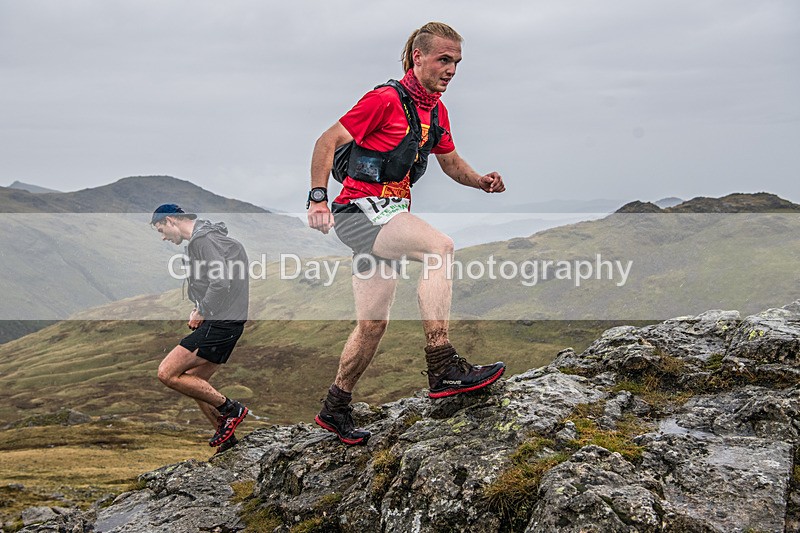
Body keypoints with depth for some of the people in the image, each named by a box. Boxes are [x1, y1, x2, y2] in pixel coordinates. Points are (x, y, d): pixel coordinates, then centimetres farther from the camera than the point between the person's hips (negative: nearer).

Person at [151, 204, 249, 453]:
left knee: (167, 373, -12)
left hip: (220, 323, -11)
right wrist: (200, 311, 12)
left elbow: (221, 282, -24)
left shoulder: (202, 239, -13)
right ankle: (228, 442, 17)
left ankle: (230, 409, -6)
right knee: (195, 382, 15)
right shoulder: (206, 236, 20)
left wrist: (201, 312, -11)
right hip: (223, 322, 11)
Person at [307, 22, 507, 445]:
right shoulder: (385, 99, -11)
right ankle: (442, 369, -33)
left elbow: (451, 162, 23)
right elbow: (327, 142, -11)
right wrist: (318, 198, -20)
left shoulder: (437, 111, 13)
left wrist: (482, 182, 2)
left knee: (373, 325, 9)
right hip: (359, 211, -9)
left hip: (389, 216, 9)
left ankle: (335, 408, 24)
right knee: (440, 246, -30)